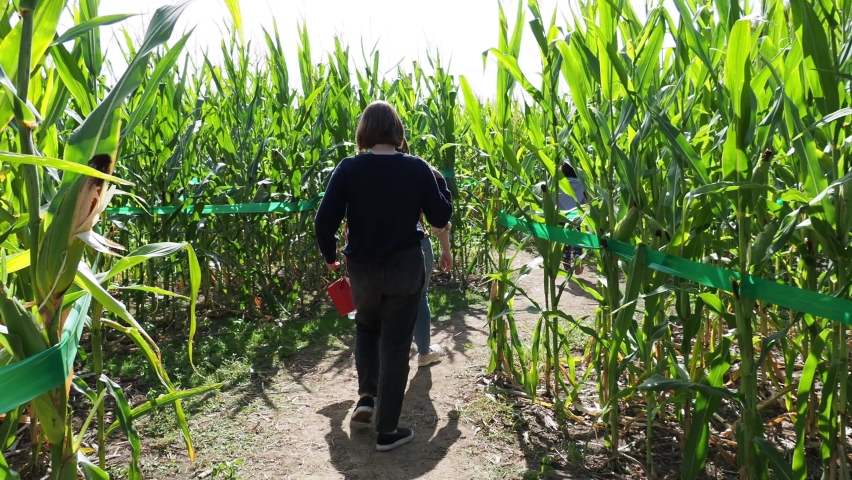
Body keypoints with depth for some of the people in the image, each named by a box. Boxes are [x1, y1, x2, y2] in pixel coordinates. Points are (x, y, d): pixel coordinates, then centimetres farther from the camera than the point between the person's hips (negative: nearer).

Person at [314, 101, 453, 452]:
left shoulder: (349, 168, -8)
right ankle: (387, 430, 15)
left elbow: (325, 220, -9)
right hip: (406, 267, -1)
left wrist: (330, 256, 9)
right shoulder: (418, 168, -8)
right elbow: (441, 219, -2)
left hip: (362, 268, 1)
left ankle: (366, 395, 21)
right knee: (396, 345, 8)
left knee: (366, 327, 30)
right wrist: (439, 181, 13)